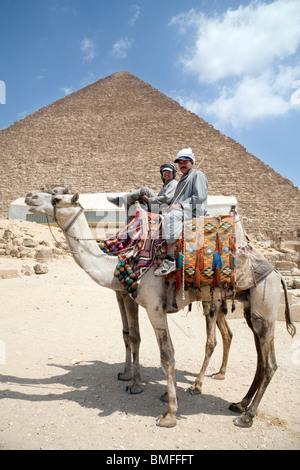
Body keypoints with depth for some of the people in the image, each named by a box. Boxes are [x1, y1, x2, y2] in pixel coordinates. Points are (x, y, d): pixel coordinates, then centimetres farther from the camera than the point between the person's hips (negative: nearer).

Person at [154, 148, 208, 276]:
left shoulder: (198, 175, 6)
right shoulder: (183, 179, 33)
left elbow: (200, 197, -9)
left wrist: (180, 205, -15)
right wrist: (172, 205, 8)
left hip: (194, 211, -9)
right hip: (180, 212, 9)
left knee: (171, 216, -36)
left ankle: (170, 259, -41)